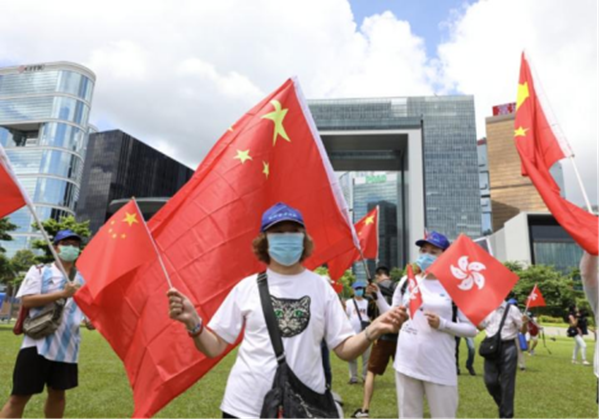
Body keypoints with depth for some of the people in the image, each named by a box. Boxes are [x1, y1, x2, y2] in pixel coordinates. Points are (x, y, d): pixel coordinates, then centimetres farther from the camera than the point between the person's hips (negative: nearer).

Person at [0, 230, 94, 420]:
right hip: (38, 343, -4)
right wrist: (62, 293, -19)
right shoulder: (39, 271, 0)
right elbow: (26, 300, -11)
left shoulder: (82, 279, 11)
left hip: (67, 345, 4)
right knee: (19, 396, 0)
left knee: (58, 393, 14)